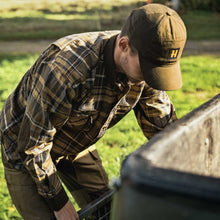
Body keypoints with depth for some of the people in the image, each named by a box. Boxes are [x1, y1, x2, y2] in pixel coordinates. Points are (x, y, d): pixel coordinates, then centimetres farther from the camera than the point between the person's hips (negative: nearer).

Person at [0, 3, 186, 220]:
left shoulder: (141, 71, -19)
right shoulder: (65, 68, -40)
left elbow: (164, 125, -3)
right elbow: (33, 145, -29)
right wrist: (59, 203, -18)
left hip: (77, 145, 6)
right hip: (25, 148, -5)